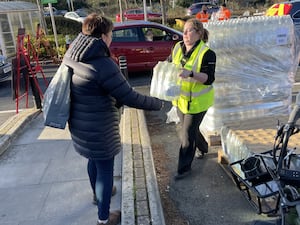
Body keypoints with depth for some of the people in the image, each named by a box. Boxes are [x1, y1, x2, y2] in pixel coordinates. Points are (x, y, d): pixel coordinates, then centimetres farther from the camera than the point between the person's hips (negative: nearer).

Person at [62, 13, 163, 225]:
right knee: (105, 169, 9)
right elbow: (129, 97, -23)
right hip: (98, 129, -8)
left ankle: (99, 192, 54)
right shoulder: (103, 65, -27)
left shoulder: (71, 57, 0)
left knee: (94, 160, 29)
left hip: (80, 124, 9)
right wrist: (158, 103, -8)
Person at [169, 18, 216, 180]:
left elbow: (209, 79, -25)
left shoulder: (207, 53, -19)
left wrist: (191, 74, -40)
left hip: (197, 101, -6)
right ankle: (203, 148, 53)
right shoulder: (178, 48, -1)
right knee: (189, 129, 22)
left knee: (187, 134, 1)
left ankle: (184, 168, 20)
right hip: (180, 98, 7)